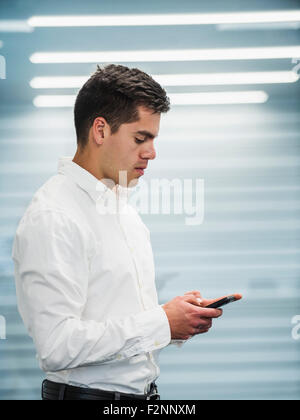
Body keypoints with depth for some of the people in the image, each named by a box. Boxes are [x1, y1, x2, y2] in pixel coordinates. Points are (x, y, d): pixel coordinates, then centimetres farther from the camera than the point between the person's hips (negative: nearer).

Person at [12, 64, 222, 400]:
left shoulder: (123, 207, 12)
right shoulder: (52, 219, -17)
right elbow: (56, 347, -24)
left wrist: (180, 318, 0)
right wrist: (161, 323, -19)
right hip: (86, 393, -8)